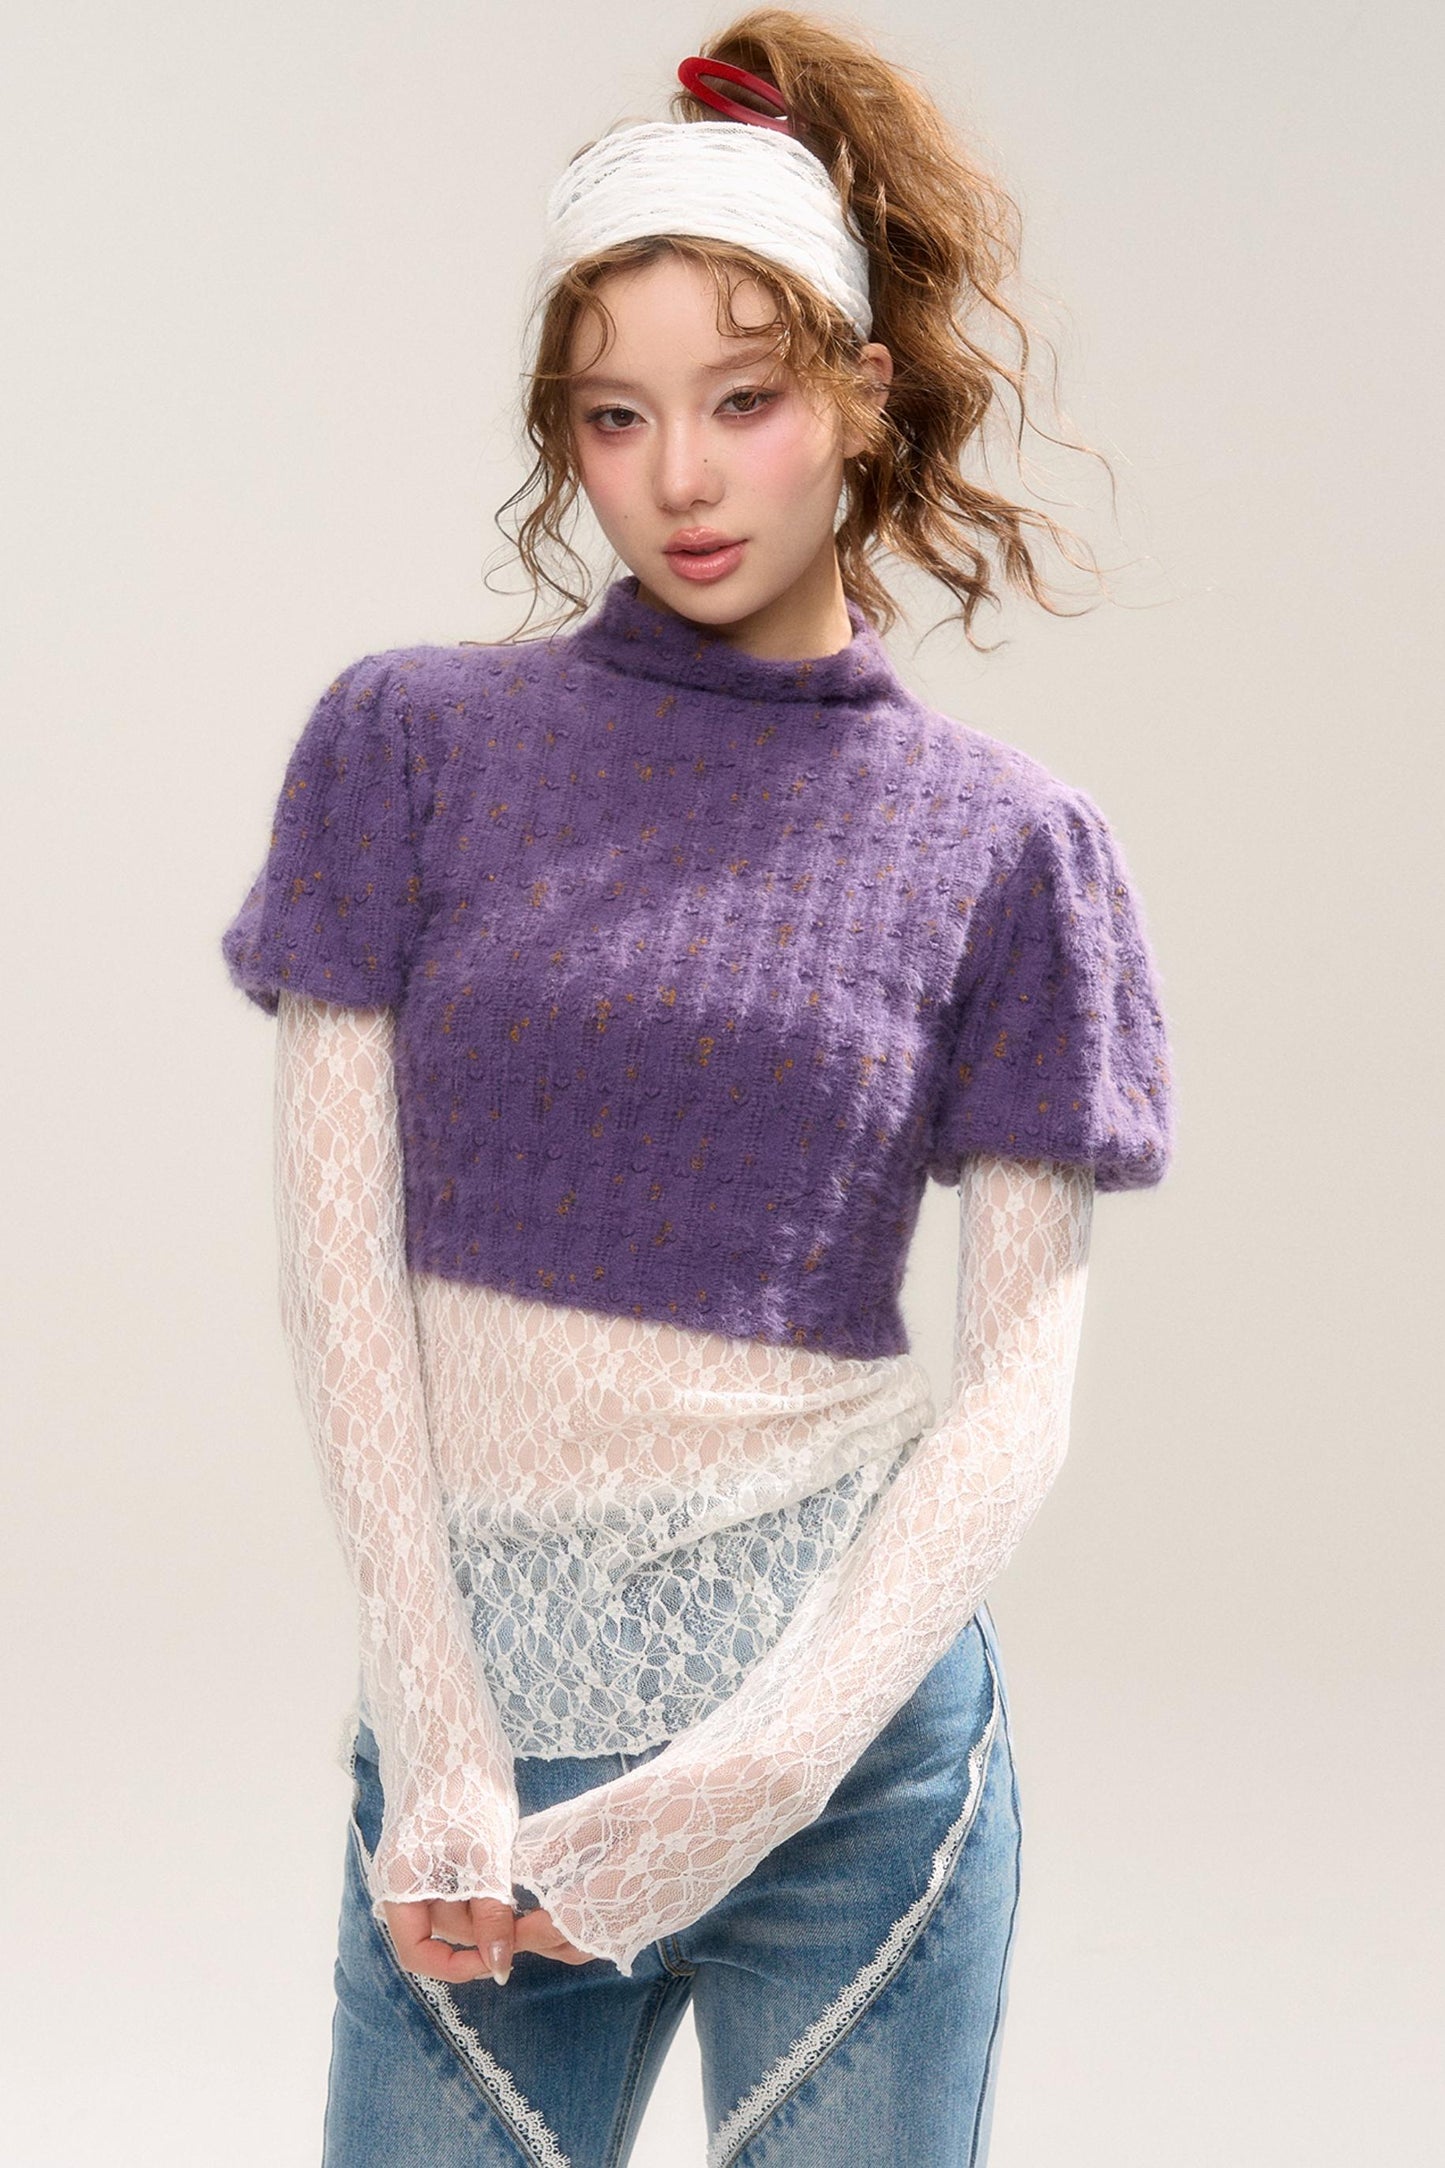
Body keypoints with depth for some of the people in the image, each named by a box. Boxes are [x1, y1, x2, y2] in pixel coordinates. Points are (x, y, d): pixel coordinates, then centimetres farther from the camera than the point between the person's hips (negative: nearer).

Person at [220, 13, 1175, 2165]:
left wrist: (769, 1762, -13)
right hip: (475, 1699, 1)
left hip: (846, 1711, 0)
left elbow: (1027, 1381, -3)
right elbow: (340, 1263, -2)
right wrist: (440, 1738, -9)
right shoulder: (411, 741, 2)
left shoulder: (1000, 842, 1)